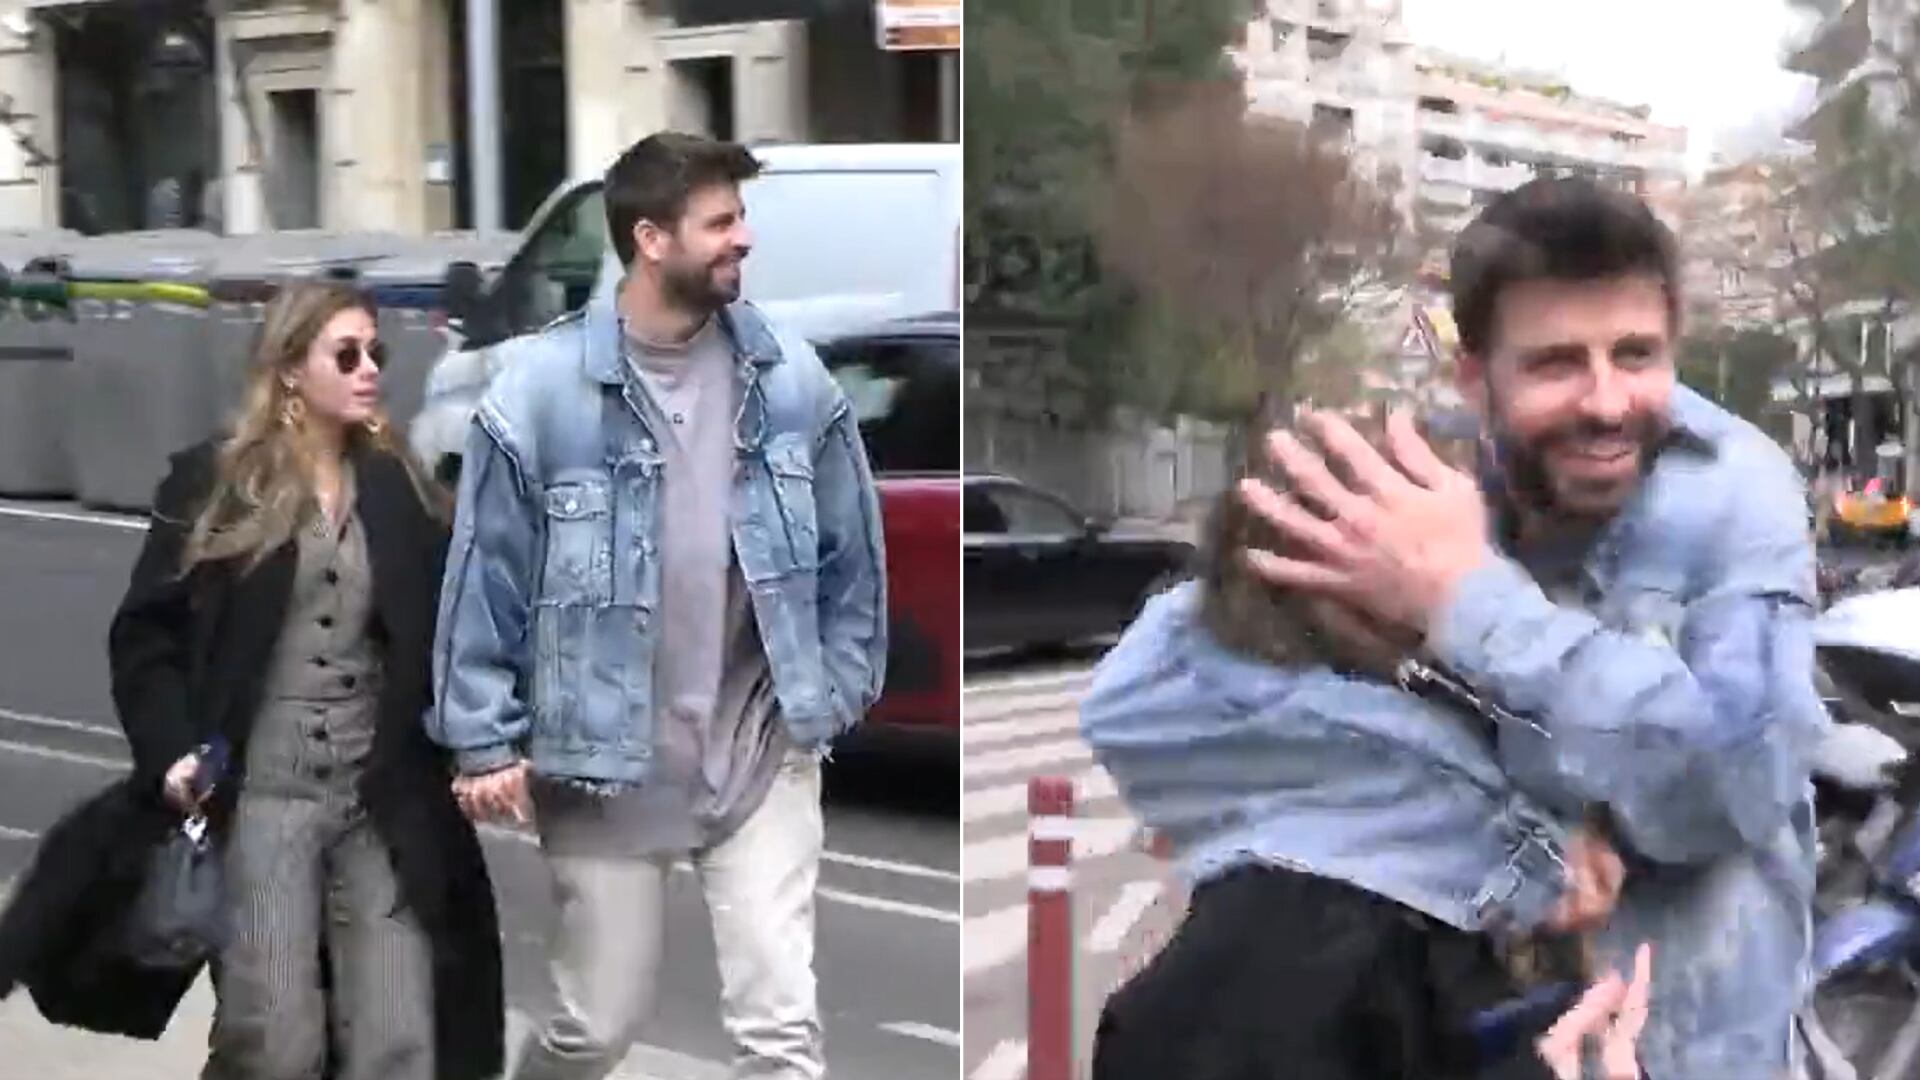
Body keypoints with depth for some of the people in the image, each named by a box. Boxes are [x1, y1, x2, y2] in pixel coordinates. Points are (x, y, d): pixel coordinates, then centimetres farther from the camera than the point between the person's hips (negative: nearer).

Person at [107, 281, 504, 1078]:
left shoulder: (399, 488, 8)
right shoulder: (215, 482, 1)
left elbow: (444, 637, 7)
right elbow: (146, 633, 2)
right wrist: (170, 750, -11)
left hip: (383, 801, 3)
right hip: (261, 794, -3)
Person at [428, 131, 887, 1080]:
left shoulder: (791, 378, -4)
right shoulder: (541, 389, -13)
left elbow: (850, 551, 7)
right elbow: (485, 575, -7)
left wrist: (838, 692, 7)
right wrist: (486, 742, -6)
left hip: (762, 754, 2)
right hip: (604, 763, -2)